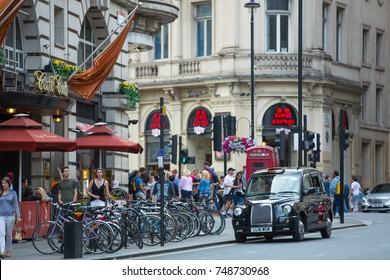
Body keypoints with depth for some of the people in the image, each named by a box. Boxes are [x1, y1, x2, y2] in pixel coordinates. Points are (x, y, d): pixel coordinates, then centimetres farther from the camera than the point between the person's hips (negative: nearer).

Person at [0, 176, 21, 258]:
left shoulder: (13, 193, 4)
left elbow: (15, 205, 5)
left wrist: (18, 216, -1)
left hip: (10, 215, 0)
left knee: (9, 234, 8)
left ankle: (8, 251, 21)